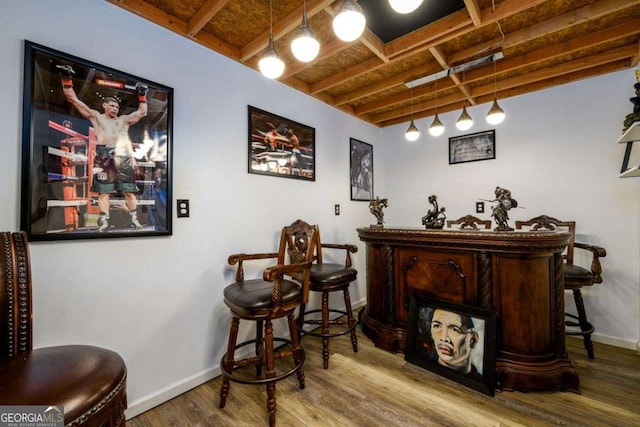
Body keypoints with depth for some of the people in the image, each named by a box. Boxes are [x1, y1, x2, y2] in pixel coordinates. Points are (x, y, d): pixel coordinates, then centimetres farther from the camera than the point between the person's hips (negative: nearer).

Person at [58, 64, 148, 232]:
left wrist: (142, 95, 28)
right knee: (104, 191, -4)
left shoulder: (124, 119, 23)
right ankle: (104, 221, -4)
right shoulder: (96, 116, 17)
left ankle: (134, 219, 4)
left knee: (129, 190, 0)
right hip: (104, 155, -1)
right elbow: (73, 99, 16)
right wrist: (66, 80, 12)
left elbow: (142, 112, 27)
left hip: (123, 155, 2)